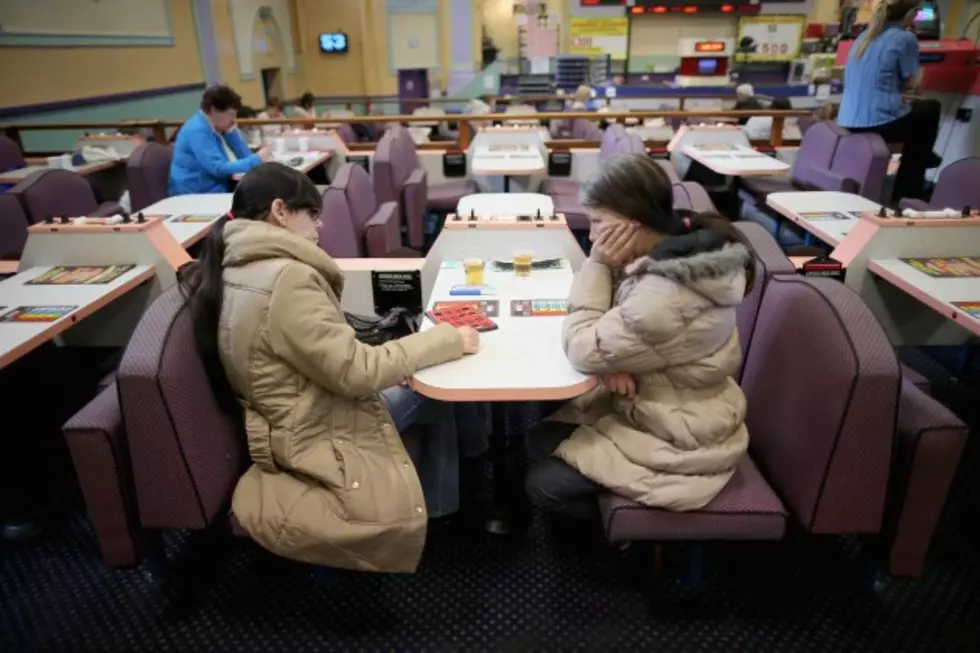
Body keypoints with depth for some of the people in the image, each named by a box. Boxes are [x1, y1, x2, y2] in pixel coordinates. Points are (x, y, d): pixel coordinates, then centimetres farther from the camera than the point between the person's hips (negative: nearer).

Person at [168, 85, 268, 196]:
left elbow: (245, 156, 7)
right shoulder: (198, 130, -17)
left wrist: (231, 131, -5)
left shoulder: (216, 126, 8)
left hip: (215, 191, 8)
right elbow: (218, 168, -25)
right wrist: (256, 160, -23)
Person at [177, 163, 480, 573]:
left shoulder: (235, 269, 1)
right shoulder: (285, 278, -28)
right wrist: (447, 339, -17)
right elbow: (355, 372, -24)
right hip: (321, 447, -9)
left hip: (294, 427, 9)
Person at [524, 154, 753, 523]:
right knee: (540, 438, 9)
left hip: (679, 442, -9)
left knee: (543, 484, -5)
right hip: (659, 409, 9)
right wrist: (612, 358, -18)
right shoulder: (683, 251, -5)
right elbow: (615, 326, 3)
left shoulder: (665, 294, -35)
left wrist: (597, 266, -23)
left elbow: (583, 351, -24)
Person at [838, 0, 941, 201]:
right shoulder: (905, 38, -6)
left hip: (848, 123, 8)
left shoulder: (865, 36, 17)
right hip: (878, 122, -7)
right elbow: (910, 83, 3)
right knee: (931, 109, 23)